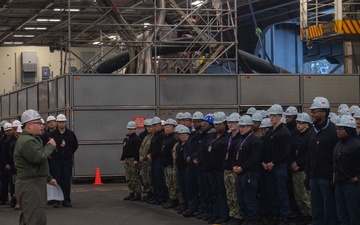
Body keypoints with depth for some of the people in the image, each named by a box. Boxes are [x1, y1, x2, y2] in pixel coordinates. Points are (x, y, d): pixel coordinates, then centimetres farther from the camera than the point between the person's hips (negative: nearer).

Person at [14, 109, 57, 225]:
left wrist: (48, 178, 28)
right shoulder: (26, 141, -16)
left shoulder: (33, 139, 21)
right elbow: (38, 156, -29)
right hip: (30, 185, -11)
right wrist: (50, 146, -13)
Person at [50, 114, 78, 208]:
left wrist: (70, 153, 9)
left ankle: (66, 200, 6)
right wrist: (53, 154, 1)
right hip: (56, 160, -2)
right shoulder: (52, 134, -1)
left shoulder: (71, 134, 5)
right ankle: (56, 200, 2)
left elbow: (75, 145, 15)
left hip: (67, 160, 2)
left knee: (67, 181, 2)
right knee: (57, 180, -2)